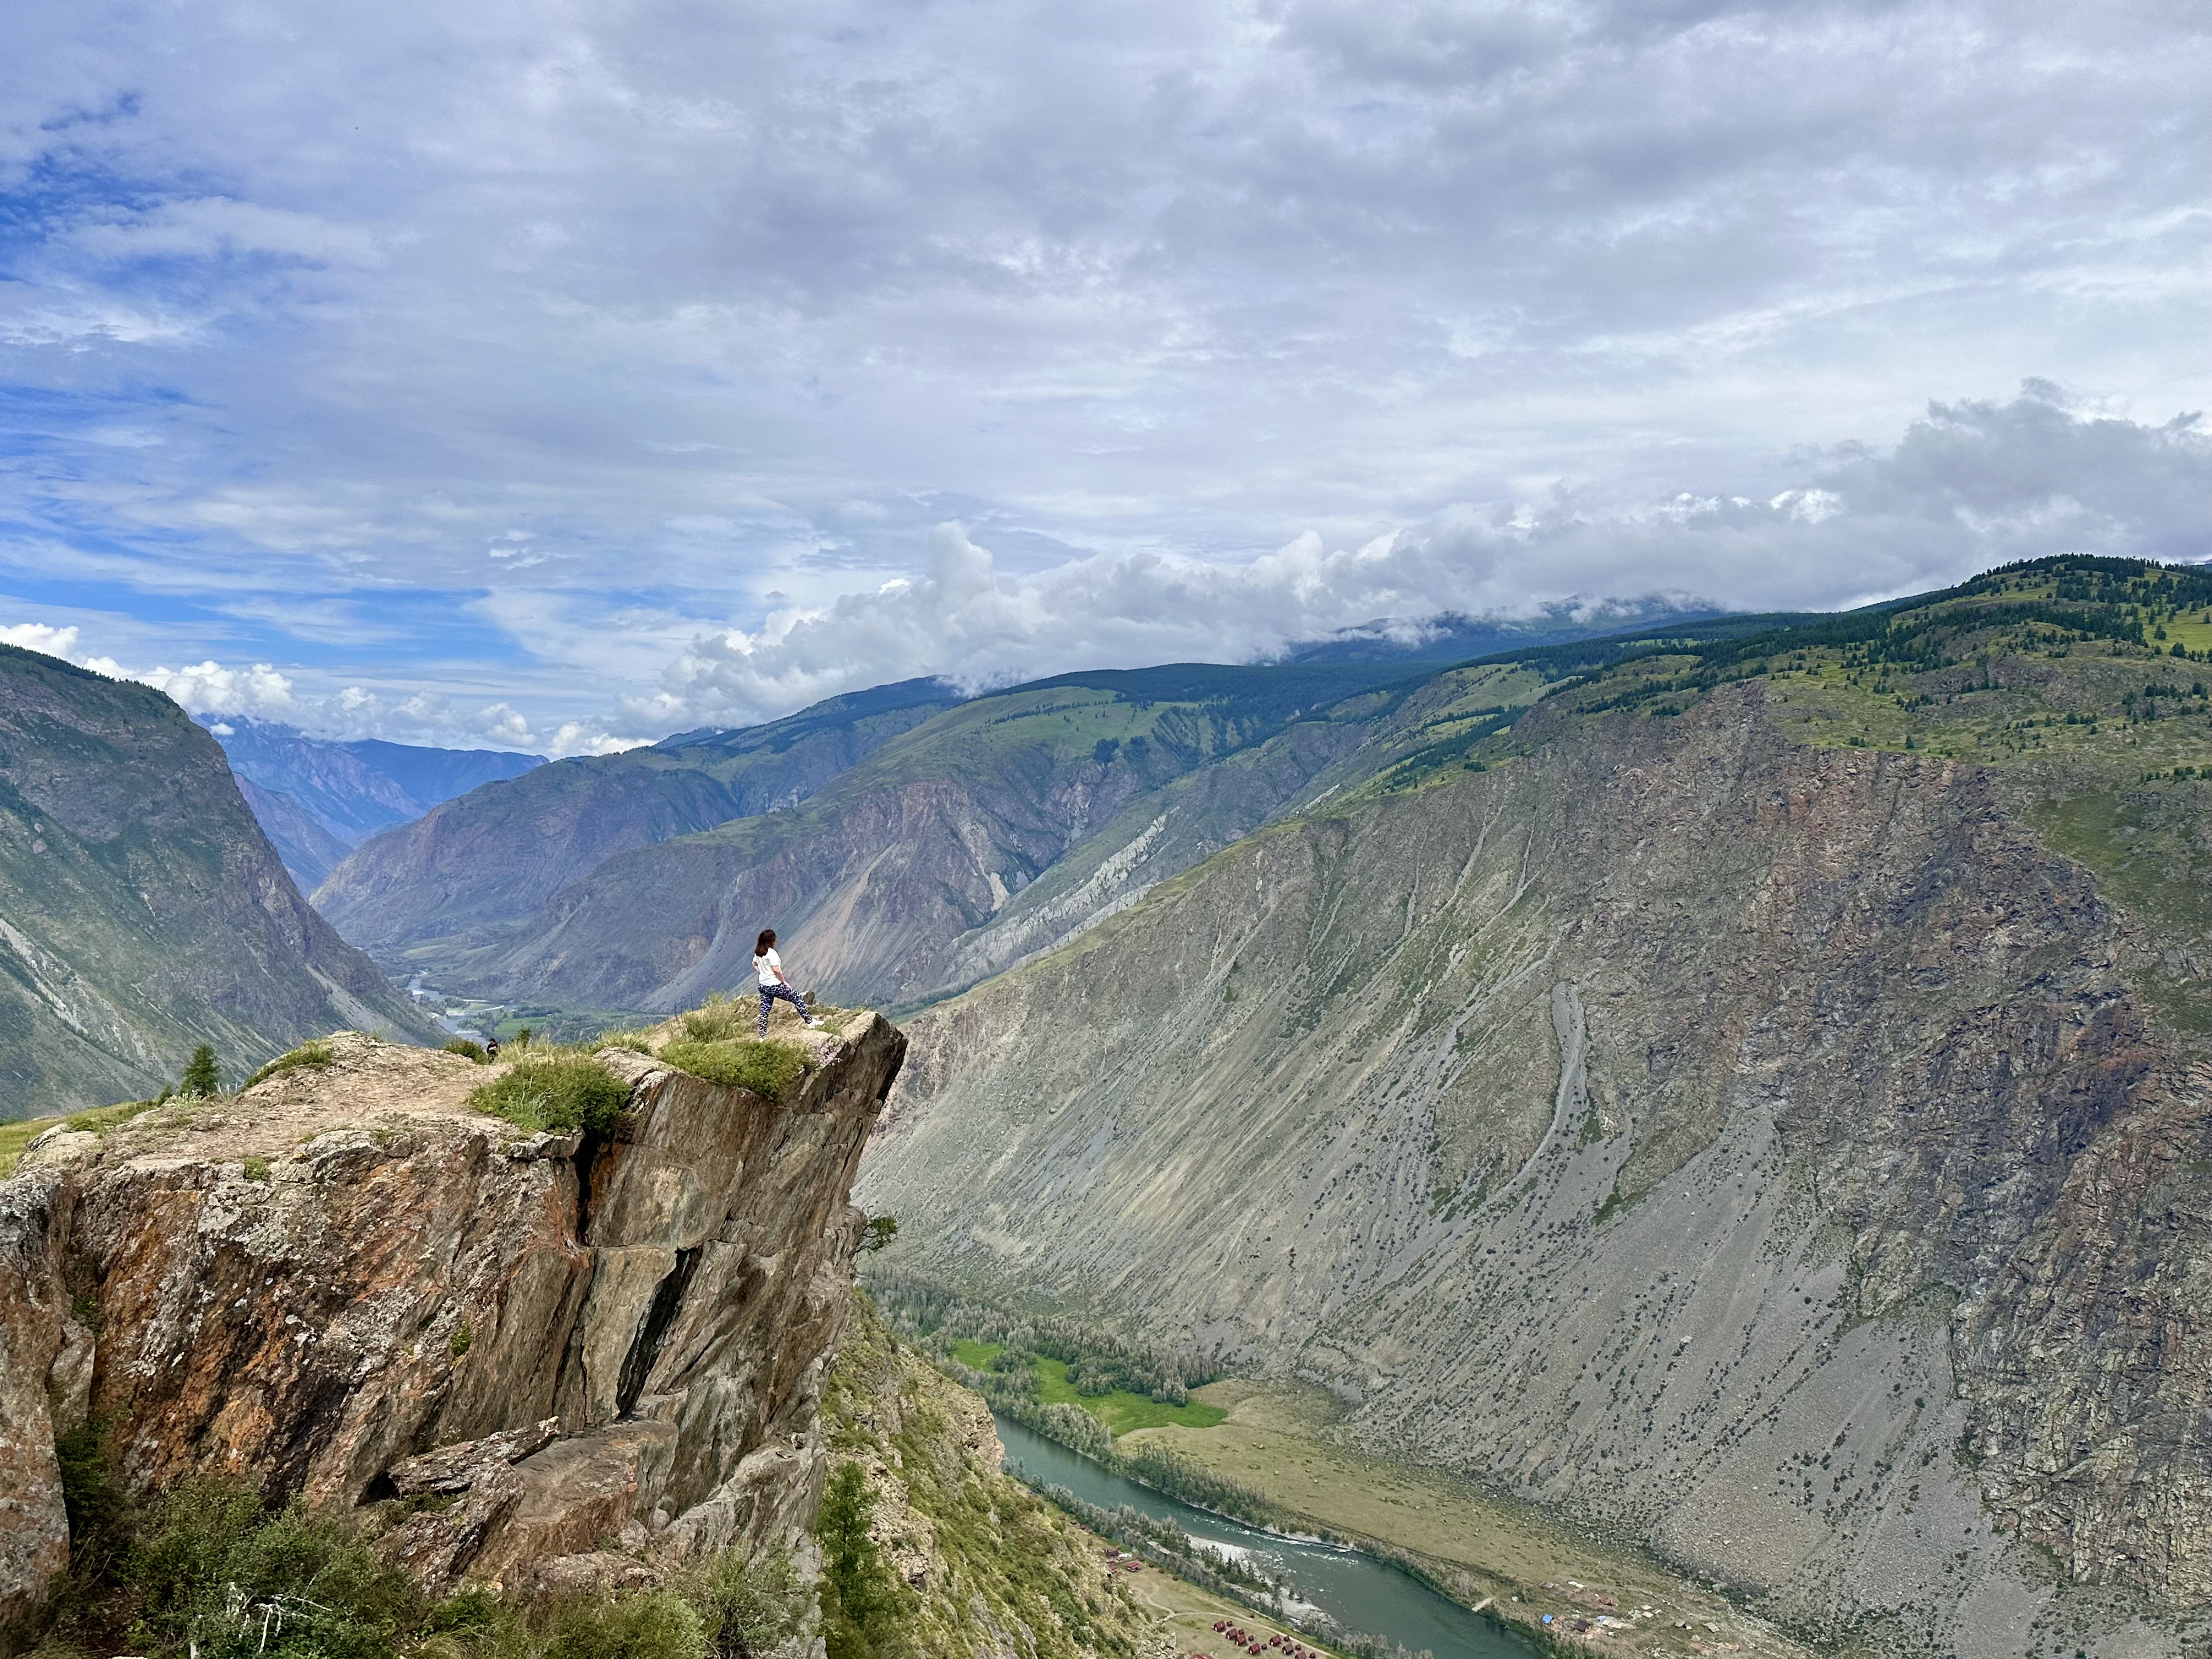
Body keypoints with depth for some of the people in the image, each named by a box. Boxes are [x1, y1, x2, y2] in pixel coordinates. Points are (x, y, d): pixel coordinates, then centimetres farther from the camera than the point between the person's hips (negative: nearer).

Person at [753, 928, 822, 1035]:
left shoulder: (758, 952, 4)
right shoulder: (771, 953, -22)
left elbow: (754, 964, 22)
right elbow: (776, 970, -24)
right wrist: (784, 982, -12)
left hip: (763, 986, 8)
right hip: (775, 986, -8)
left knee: (764, 1011, 13)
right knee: (798, 999, 5)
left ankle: (763, 1035, 17)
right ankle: (809, 1021, 9)